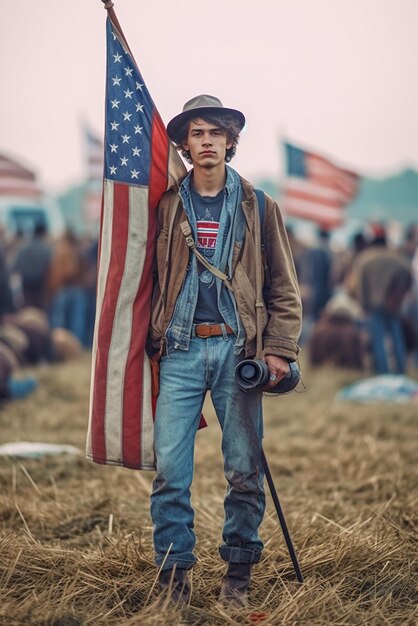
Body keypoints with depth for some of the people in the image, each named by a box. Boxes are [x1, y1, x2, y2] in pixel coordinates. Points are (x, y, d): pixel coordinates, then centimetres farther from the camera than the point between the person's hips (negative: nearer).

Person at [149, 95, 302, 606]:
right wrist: (149, 344, 3)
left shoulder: (258, 208, 9)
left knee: (245, 470, 2)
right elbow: (151, 280, 12)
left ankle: (238, 573, 13)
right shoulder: (166, 207, 10)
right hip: (180, 349, 0)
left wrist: (279, 349, -2)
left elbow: (284, 286, 9)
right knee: (169, 469, -4)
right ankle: (174, 570, 7)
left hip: (237, 348, 0)